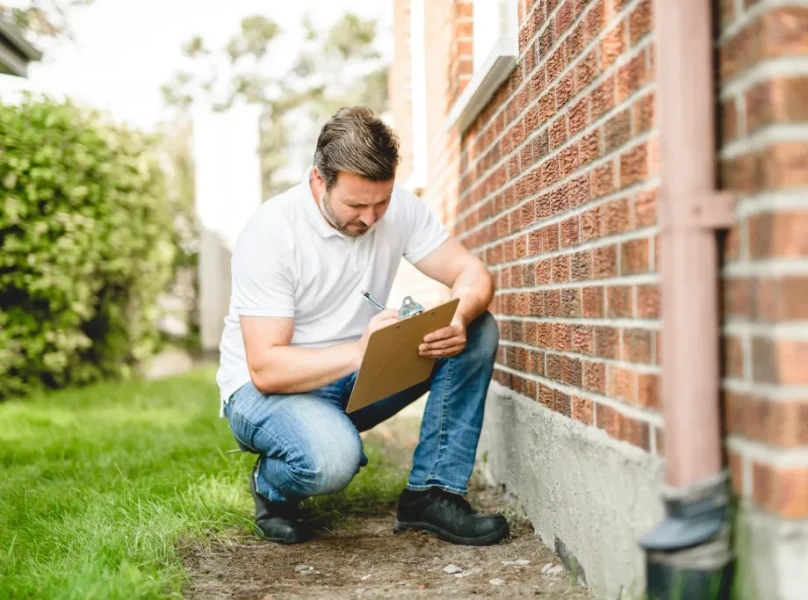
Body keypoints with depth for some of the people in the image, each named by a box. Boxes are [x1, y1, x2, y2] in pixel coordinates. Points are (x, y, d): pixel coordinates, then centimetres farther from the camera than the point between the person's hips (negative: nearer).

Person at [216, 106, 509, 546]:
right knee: (331, 458, -39)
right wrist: (358, 352, -39)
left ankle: (431, 495, -12)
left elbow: (472, 273, -8)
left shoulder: (398, 208, -7)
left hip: (356, 381, 6)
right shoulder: (270, 233, -23)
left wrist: (459, 319, -32)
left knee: (478, 332, -14)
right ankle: (272, 489, -1)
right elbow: (265, 368, -26)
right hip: (265, 389, -5)